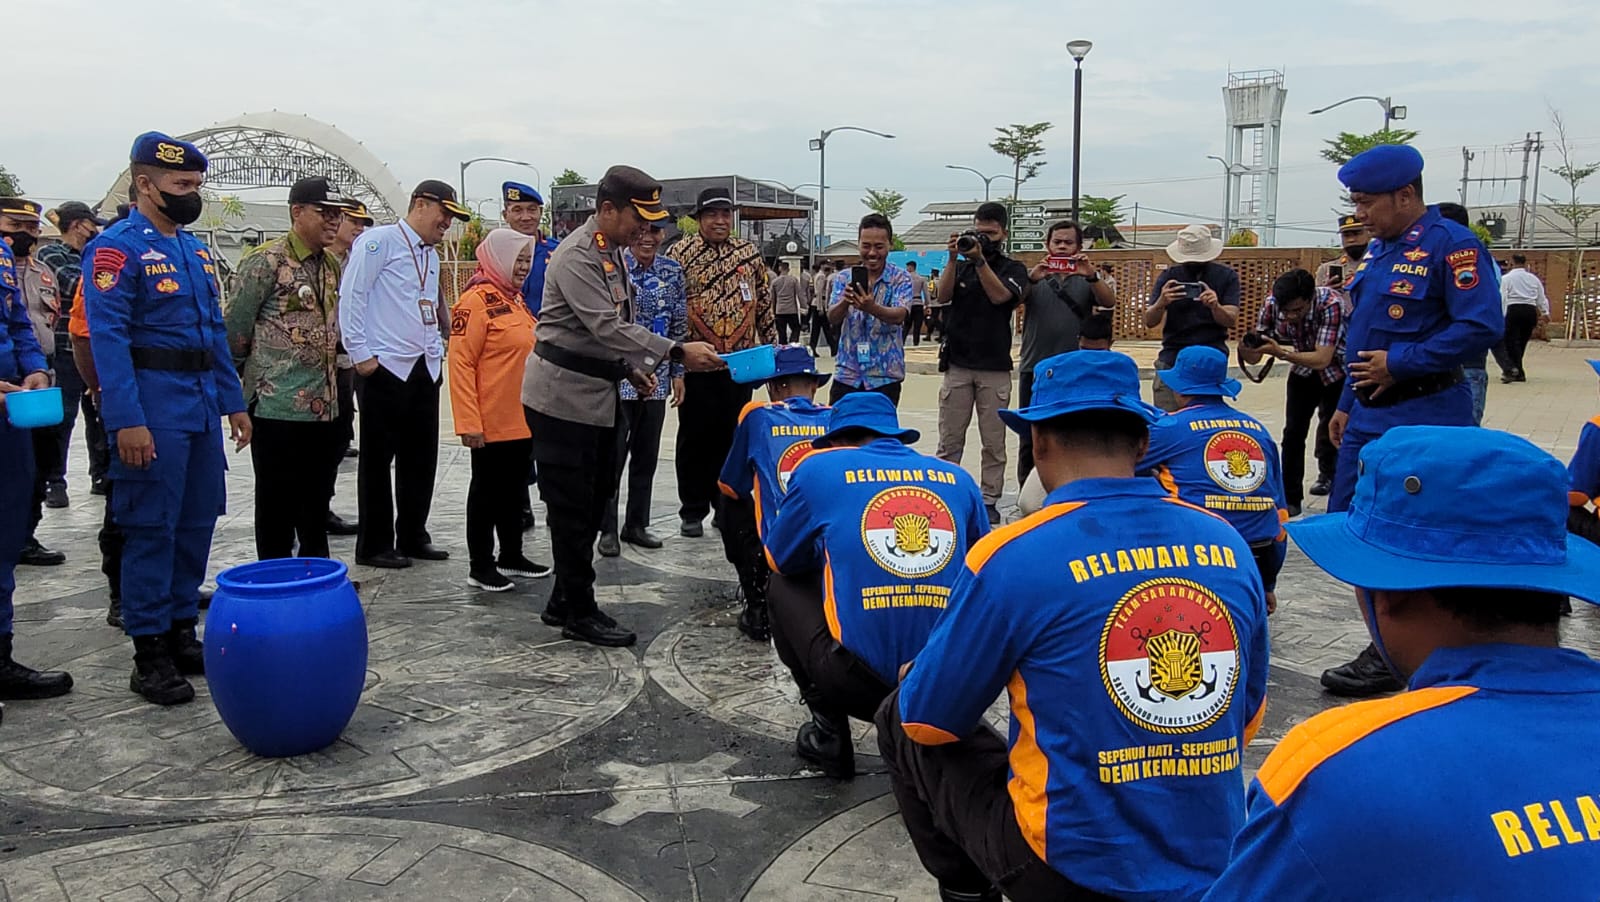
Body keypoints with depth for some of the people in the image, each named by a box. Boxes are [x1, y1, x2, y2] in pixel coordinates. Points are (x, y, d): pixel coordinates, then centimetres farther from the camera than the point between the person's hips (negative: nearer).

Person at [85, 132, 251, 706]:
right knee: (152, 529, -2)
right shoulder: (117, 248, -9)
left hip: (202, 404, 8)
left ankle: (182, 632, 24)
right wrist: (126, 420, -22)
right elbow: (108, 338, -15)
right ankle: (150, 655, 7)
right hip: (154, 404, -8)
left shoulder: (196, 249, 15)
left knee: (197, 523, 12)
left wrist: (233, 402, 14)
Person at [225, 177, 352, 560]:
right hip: (278, 407, -7)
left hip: (324, 408, 7)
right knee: (278, 510, 4)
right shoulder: (266, 262, -11)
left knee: (316, 505, 16)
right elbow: (234, 331, -9)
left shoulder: (332, 265, 12)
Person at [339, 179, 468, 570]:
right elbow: (351, 296, -11)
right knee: (377, 460, 2)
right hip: (384, 368, -8)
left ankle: (412, 537, 23)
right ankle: (374, 545, 10)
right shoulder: (380, 241, -7)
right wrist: (360, 354, -14)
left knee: (421, 458, 11)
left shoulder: (431, 254, 18)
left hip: (425, 369, 8)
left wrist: (437, 349, 13)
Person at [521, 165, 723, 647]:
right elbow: (607, 327, -28)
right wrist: (677, 353, -31)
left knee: (596, 498, 14)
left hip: (598, 392, 10)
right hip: (563, 394, -10)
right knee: (572, 506, -1)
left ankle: (563, 600, 26)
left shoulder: (613, 250, 12)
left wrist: (631, 367, 8)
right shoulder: (576, 256, -19)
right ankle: (579, 612, 9)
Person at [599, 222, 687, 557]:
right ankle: (608, 528, 13)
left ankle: (636, 524, 25)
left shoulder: (672, 271, 6)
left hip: (657, 378, 4)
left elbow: (679, 326, 10)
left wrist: (678, 372, 8)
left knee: (647, 455, 12)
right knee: (612, 454, 1)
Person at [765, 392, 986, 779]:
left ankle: (830, 733, 19)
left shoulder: (819, 467, 6)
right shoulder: (959, 478, 13)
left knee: (785, 585, 24)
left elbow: (781, 559, 20)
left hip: (858, 682, -3)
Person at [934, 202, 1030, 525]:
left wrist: (980, 259, -19)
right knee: (949, 442, 3)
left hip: (995, 368, -1)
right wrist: (954, 258, -16)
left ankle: (989, 500, 11)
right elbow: (943, 294, -5)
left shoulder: (1013, 269, 5)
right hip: (957, 365, 1)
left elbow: (1000, 295, -13)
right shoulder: (960, 266, 11)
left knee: (994, 443, 3)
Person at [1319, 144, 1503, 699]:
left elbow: (1482, 327, -22)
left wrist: (1400, 363, -19)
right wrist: (1347, 403, 19)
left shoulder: (1450, 244, -13)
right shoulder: (1378, 251, 14)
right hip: (1370, 416, 10)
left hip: (1423, 417, -9)